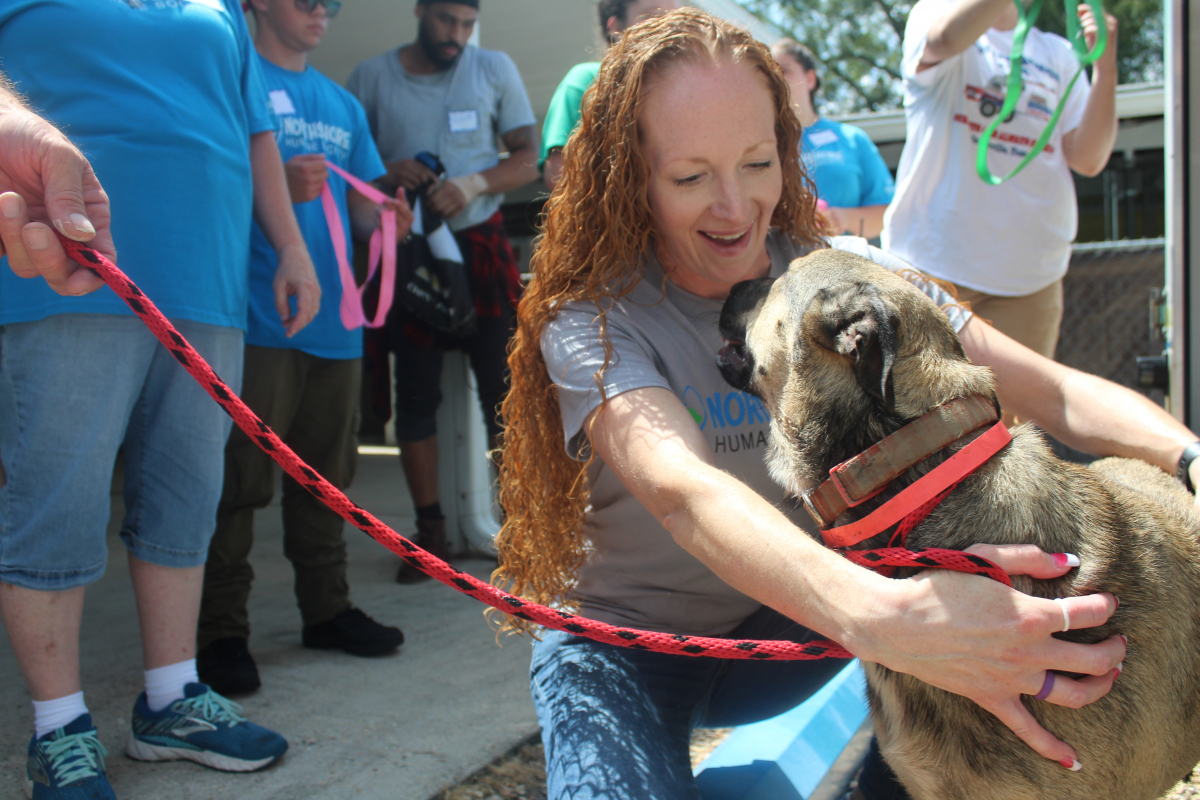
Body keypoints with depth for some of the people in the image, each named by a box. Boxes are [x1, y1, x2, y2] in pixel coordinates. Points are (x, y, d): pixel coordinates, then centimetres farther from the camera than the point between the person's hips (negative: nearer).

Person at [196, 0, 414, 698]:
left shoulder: (342, 103, 20)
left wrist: (384, 216, -2)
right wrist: (280, 185, -22)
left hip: (334, 317, 7)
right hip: (259, 318, -6)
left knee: (327, 474, 12)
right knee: (242, 478, -5)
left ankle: (327, 608, 23)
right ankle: (222, 632, 4)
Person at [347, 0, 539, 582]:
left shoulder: (495, 69, 7)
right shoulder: (371, 78, 6)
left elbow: (527, 160, 3)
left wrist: (473, 184, -15)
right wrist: (386, 174, -15)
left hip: (481, 243, 0)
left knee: (503, 386, -4)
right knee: (415, 395, 3)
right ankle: (430, 531, 13)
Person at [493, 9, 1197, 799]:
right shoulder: (590, 321, -19)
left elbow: (1054, 390, -17)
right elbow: (682, 491, -38)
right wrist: (880, 615, -55)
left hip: (785, 626, 3)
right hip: (625, 642, -2)